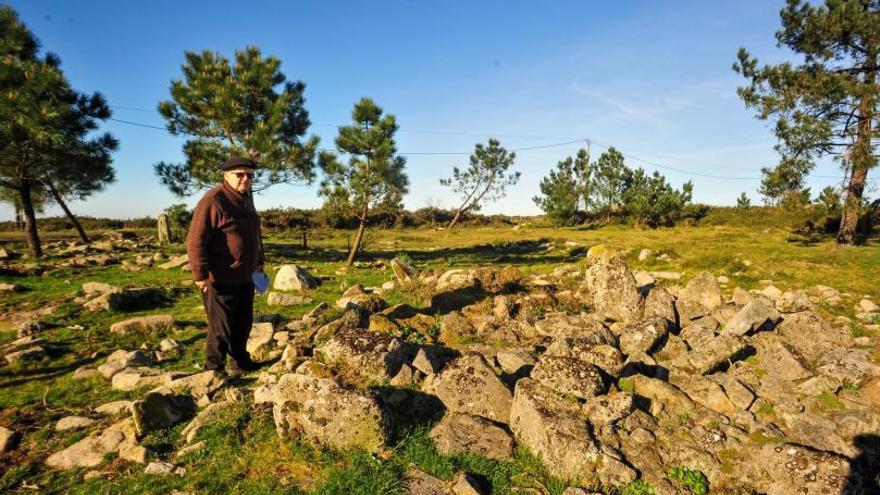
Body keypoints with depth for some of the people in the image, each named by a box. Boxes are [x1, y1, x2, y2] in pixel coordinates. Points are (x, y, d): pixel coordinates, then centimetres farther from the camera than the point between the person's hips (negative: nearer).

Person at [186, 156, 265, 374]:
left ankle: (240, 362, 33)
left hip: (245, 277, 9)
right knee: (221, 328, 0)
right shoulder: (213, 201, -16)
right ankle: (214, 368, 17)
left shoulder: (246, 198, 13)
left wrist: (259, 261, 23)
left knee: (243, 323, 18)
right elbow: (195, 240, -20)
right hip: (220, 279, -9)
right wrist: (200, 274, -23)